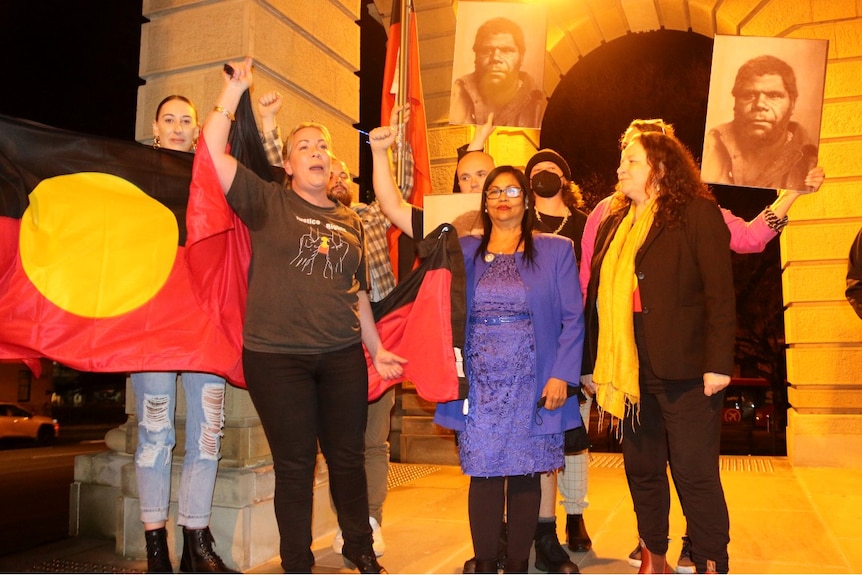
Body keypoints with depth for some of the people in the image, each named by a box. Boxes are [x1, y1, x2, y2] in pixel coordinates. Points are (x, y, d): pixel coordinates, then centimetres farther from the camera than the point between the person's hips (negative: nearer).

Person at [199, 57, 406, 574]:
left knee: (349, 456, 11)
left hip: (342, 356, 3)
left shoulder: (350, 220, 12)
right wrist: (236, 88, -5)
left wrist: (377, 349, 16)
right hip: (276, 356, -3)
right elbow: (214, 150, -9)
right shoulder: (268, 202, 2)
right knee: (295, 464, 6)